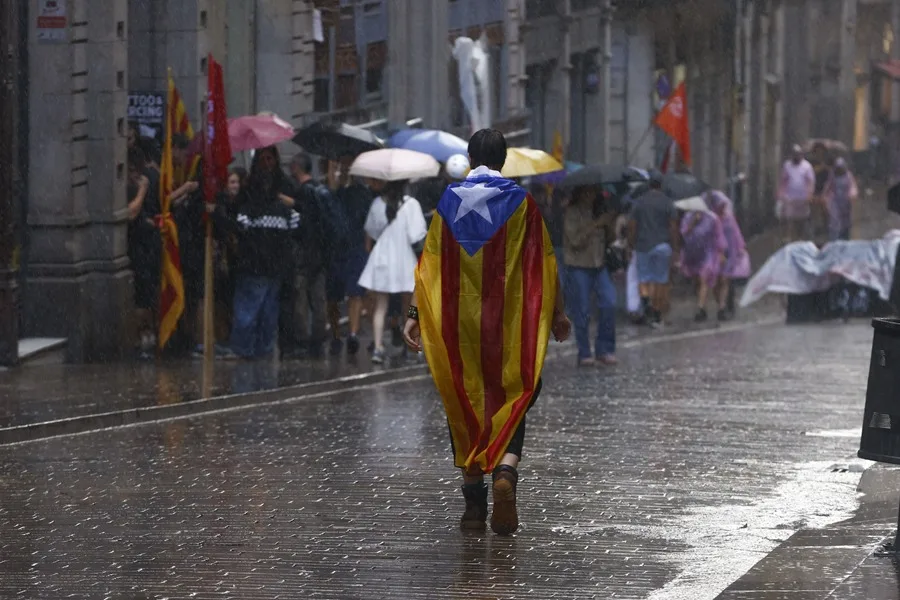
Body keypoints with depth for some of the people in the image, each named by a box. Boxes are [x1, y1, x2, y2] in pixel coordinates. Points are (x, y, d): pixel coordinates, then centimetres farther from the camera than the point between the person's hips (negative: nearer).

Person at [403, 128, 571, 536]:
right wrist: (557, 313, 7)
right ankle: (505, 472, -24)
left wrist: (415, 314, 2)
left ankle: (474, 502, 10)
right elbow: (543, 262, -1)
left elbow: (430, 262, -1)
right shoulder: (521, 203, -2)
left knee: (464, 408, 10)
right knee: (511, 404, 3)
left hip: (459, 320, 1)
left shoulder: (449, 202, 1)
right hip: (511, 320, -1)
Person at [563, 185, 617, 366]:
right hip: (578, 267, -5)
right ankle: (584, 354, 4)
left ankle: (605, 350, -2)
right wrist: (595, 225, -18)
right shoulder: (571, 213, -5)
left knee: (609, 304, -10)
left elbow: (610, 239, 11)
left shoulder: (599, 211, 13)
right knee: (582, 312, -4)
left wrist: (610, 224, -7)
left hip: (599, 265, 5)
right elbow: (575, 240, -15)